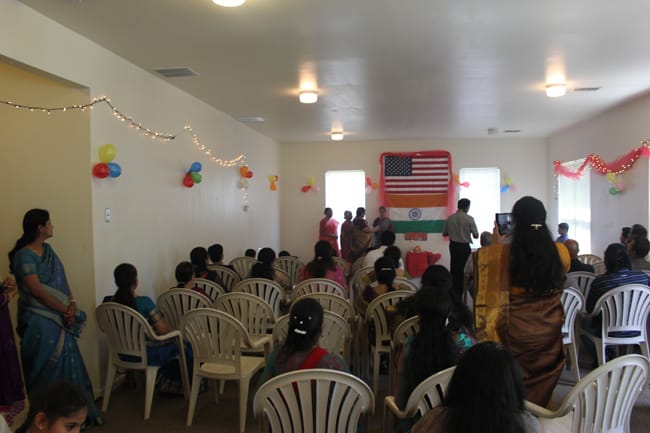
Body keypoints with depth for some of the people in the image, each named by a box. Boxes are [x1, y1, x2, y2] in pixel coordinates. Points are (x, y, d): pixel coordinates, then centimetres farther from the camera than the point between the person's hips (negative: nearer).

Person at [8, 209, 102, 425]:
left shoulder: (48, 250, 11)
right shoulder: (24, 255, -14)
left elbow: (62, 280, 9)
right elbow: (37, 290, -20)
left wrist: (72, 303, -7)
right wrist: (65, 310, -15)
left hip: (59, 319, 8)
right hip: (40, 322, -8)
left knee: (68, 365, 13)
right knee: (48, 370, 3)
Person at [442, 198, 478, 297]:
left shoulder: (450, 218, 0)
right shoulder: (469, 219, -12)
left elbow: (444, 233, 5)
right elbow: (476, 235, -10)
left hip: (453, 246, 4)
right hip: (464, 247, -4)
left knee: (454, 268, 14)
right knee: (463, 270, 4)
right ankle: (459, 293, 7)